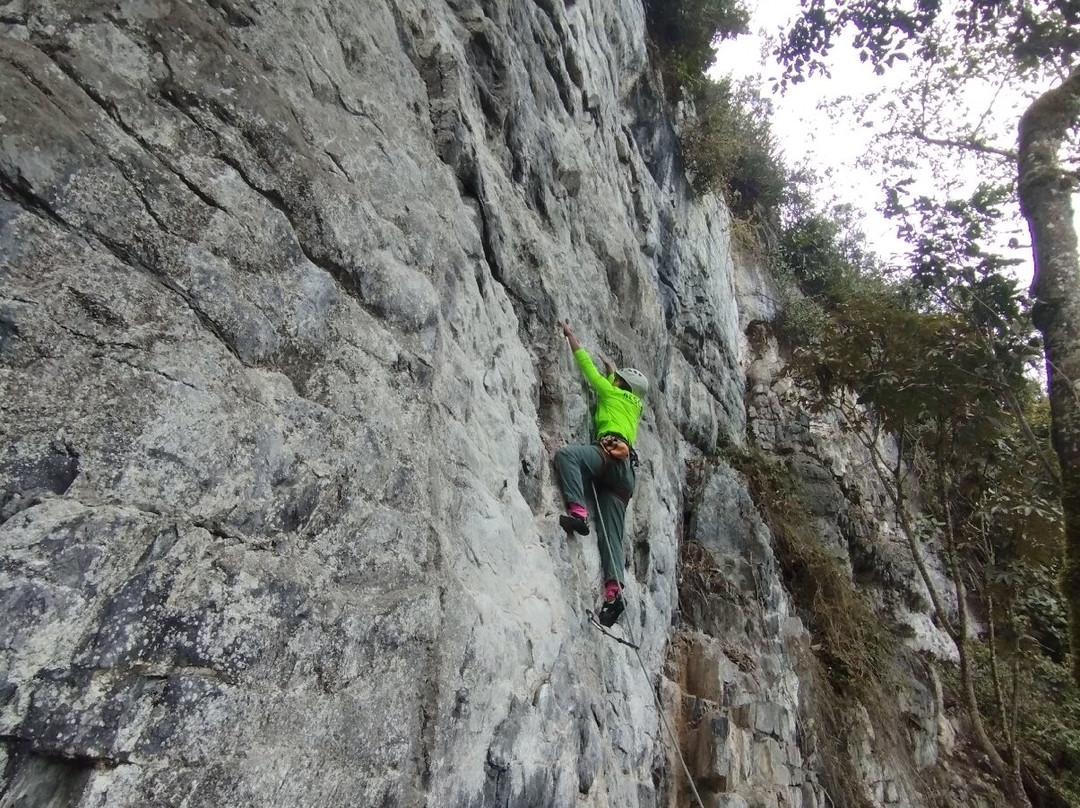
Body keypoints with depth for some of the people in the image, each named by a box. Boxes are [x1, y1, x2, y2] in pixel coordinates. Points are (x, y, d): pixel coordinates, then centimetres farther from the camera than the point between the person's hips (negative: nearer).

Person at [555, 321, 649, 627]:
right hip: (624, 469, 7)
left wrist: (570, 335, 37)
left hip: (610, 454, -7)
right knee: (612, 534, -4)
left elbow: (586, 364, 26)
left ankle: (578, 513, -42)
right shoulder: (634, 405, 36)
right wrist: (612, 369, 73)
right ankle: (614, 589, -20)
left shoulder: (612, 393, 19)